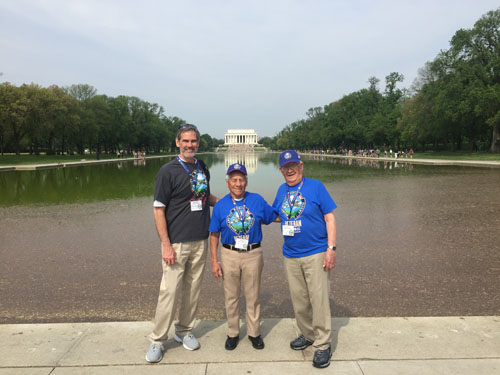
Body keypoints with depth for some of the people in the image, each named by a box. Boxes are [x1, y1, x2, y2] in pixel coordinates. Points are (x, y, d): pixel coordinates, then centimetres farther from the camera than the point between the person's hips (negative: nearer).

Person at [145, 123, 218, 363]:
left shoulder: (203, 169, 10)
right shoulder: (168, 172, -7)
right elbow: (158, 210, -9)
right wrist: (166, 245, -15)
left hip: (200, 241, 5)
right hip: (176, 243, -5)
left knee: (192, 289, 12)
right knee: (169, 291, -2)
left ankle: (184, 331, 30)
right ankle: (157, 341, 14)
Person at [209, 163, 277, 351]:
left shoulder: (257, 200, -1)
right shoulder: (220, 206, 0)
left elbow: (274, 217, 11)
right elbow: (214, 235, 3)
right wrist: (214, 261, 0)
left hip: (253, 254, 0)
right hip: (229, 255, 1)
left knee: (253, 296, 10)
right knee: (231, 297, 11)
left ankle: (254, 333, 28)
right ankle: (233, 333, 29)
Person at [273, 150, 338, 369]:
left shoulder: (315, 186, -6)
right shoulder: (281, 191, 8)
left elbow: (329, 219, -7)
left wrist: (331, 248, -13)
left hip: (315, 254, -5)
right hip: (290, 256, 5)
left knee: (318, 300, -1)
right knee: (298, 300, 14)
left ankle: (323, 345, 14)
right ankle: (307, 335, 34)